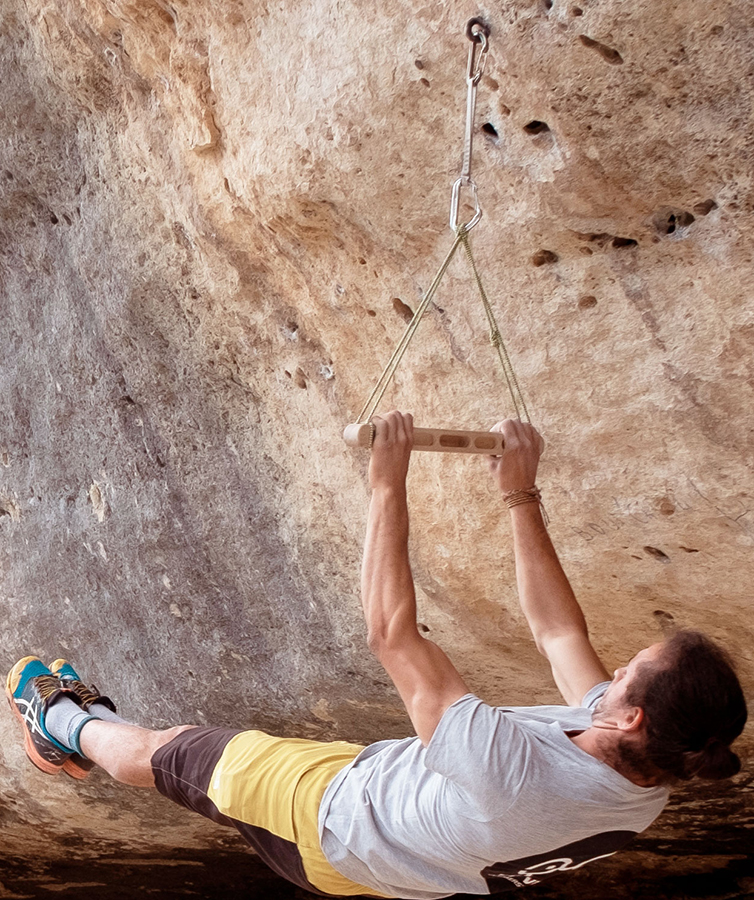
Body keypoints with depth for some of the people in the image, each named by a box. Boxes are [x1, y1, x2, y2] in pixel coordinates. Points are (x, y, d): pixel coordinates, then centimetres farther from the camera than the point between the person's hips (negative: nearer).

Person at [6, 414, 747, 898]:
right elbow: (558, 631, -10)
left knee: (162, 754, 19)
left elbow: (393, 634, -39)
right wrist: (522, 500, -7)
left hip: (337, 831, -5)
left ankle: (68, 723, 47)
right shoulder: (646, 781, -23)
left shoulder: (516, 775, -47)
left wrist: (389, 486, -33)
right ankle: (88, 724, 49)